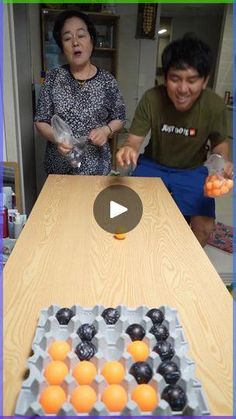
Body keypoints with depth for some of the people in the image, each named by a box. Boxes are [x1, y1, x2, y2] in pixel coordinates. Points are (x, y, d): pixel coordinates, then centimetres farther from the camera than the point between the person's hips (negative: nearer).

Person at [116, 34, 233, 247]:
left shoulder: (215, 105, -19)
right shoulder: (151, 99, -22)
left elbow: (219, 142, -2)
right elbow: (134, 140, -18)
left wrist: (224, 160, -25)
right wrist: (129, 149, -43)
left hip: (192, 171, 0)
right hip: (153, 165, 1)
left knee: (205, 227, -14)